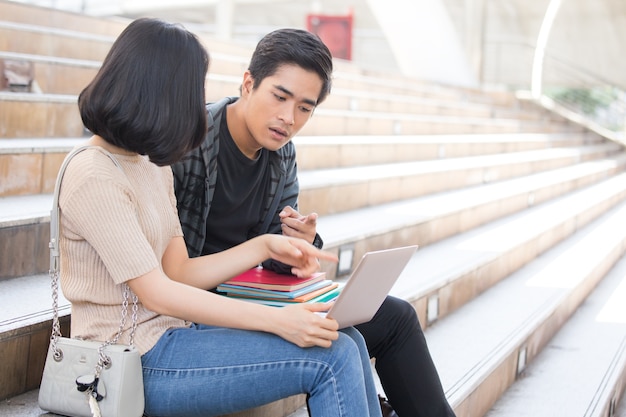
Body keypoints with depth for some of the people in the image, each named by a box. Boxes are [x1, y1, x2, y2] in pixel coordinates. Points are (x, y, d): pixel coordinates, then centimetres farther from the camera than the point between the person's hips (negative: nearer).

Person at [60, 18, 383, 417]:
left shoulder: (155, 166, 13)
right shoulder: (93, 177, -16)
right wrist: (276, 320, -24)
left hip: (170, 332, 9)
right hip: (135, 362, -9)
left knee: (347, 340, -3)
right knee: (332, 358, -16)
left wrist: (264, 246, -2)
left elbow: (179, 274, 9)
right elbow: (157, 294, -20)